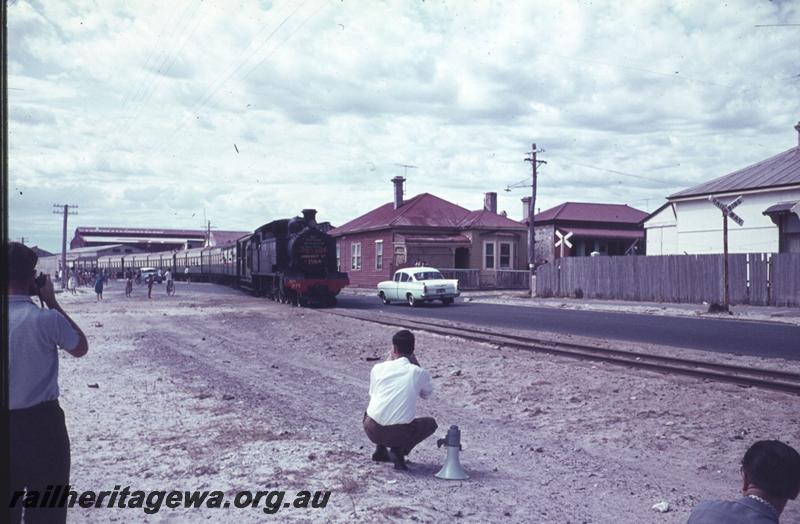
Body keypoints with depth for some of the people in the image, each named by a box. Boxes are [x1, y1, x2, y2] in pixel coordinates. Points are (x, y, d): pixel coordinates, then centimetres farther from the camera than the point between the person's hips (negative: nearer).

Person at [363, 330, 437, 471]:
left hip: (372, 431, 3)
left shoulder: (378, 368, 3)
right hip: (399, 434, -3)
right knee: (431, 423, 25)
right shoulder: (419, 373, -1)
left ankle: (380, 450, 21)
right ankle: (399, 450, 3)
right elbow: (426, 394, 21)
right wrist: (416, 364, 20)